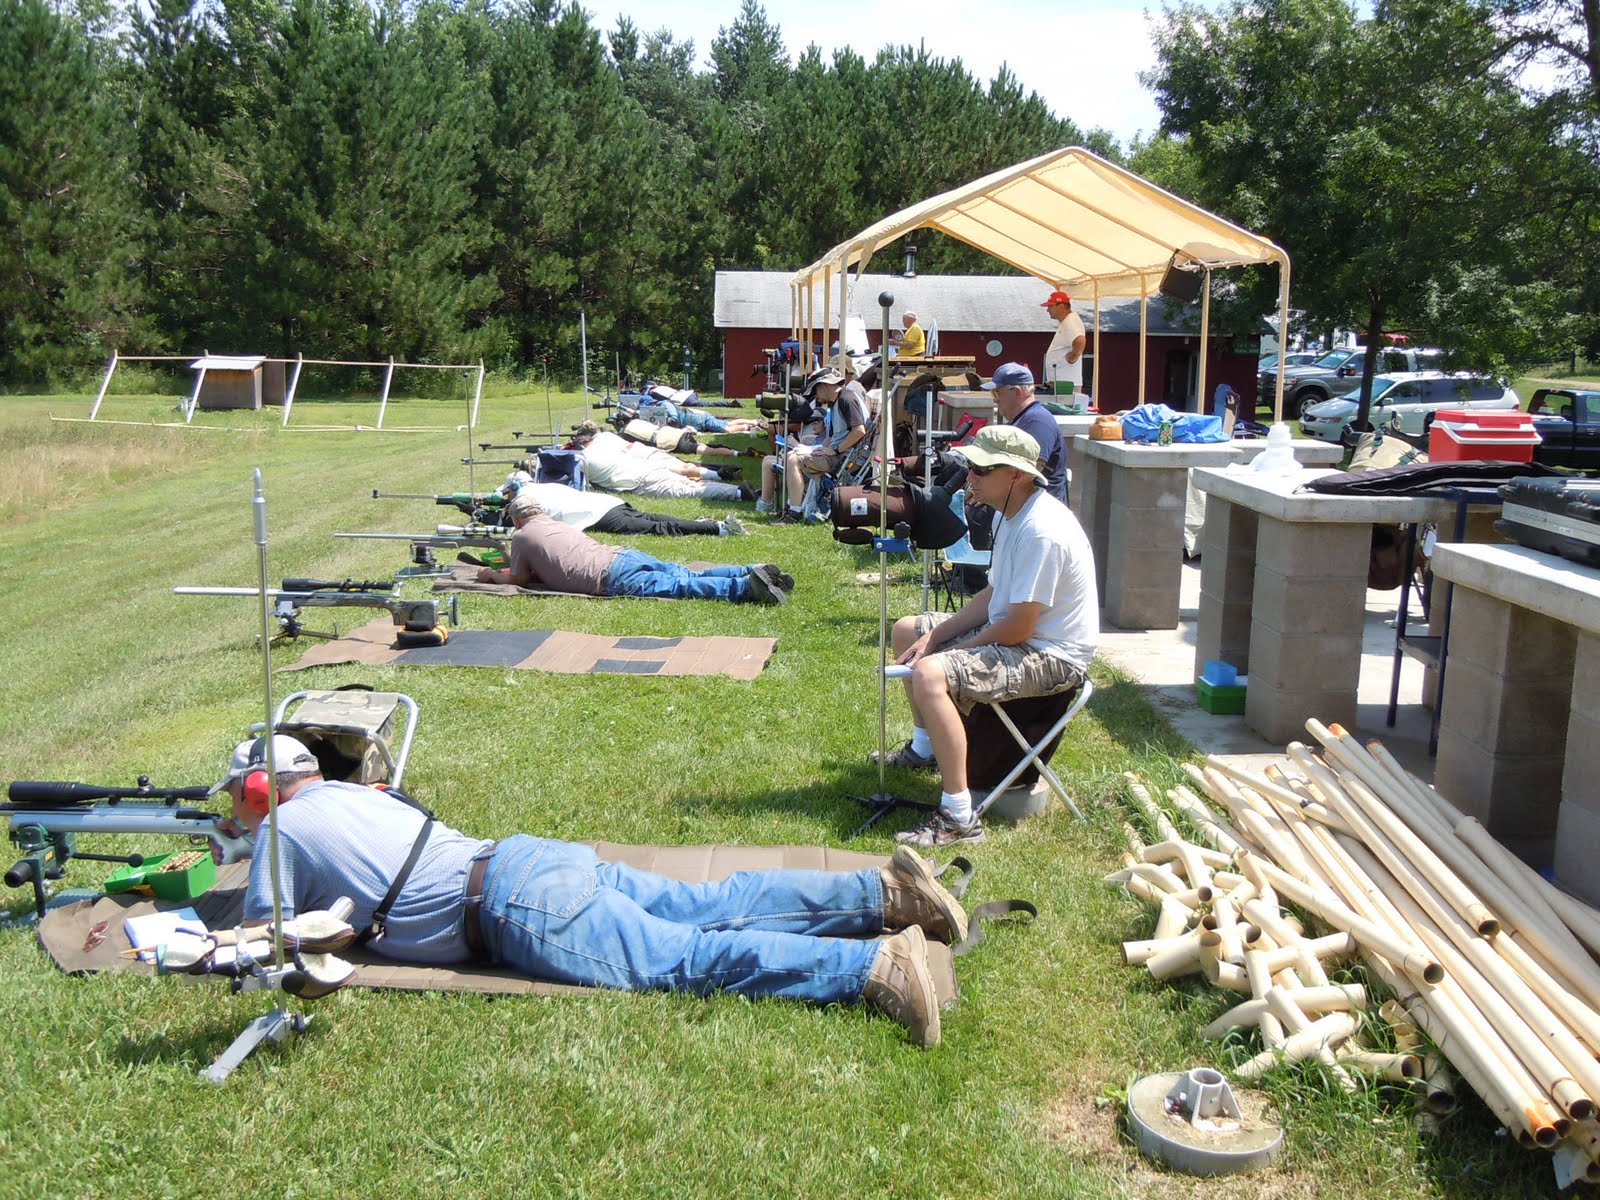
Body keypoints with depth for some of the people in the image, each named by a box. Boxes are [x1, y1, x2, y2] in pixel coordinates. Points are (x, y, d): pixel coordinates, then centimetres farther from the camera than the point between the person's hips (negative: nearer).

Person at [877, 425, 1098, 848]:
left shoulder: (1041, 531, -28)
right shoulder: (1011, 513, 4)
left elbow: (1018, 629, -27)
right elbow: (993, 595, 12)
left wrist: (947, 651, -12)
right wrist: (935, 638, 1)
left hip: (1052, 656, -11)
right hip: (1015, 628, 11)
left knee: (930, 675, -32)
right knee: (907, 631, 20)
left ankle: (958, 818, -25)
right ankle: (924, 747, 37)